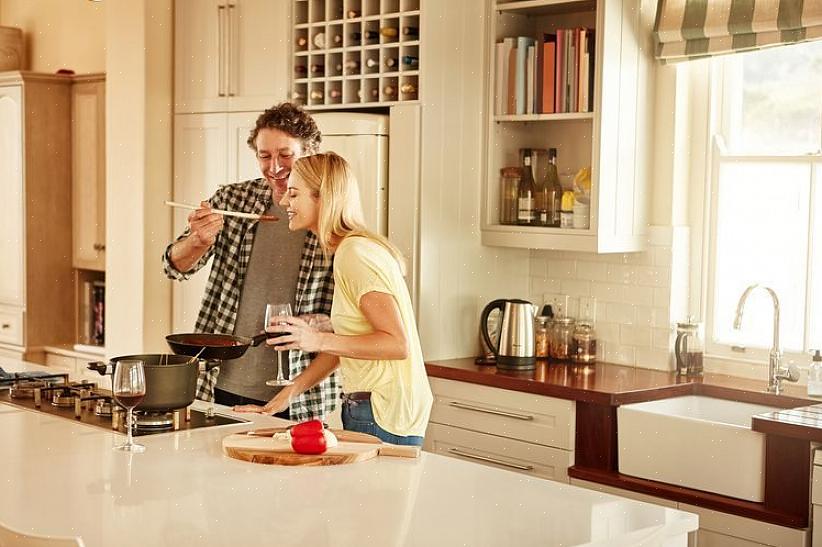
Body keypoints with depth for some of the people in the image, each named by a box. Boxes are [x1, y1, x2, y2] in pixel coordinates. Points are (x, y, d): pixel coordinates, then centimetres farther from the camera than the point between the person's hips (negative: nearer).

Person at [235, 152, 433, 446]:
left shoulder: (356, 254, -15)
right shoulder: (347, 251, 14)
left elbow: (398, 344, -21)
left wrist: (319, 340, -25)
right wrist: (288, 393, 13)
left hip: (383, 417, -9)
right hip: (365, 408, 9)